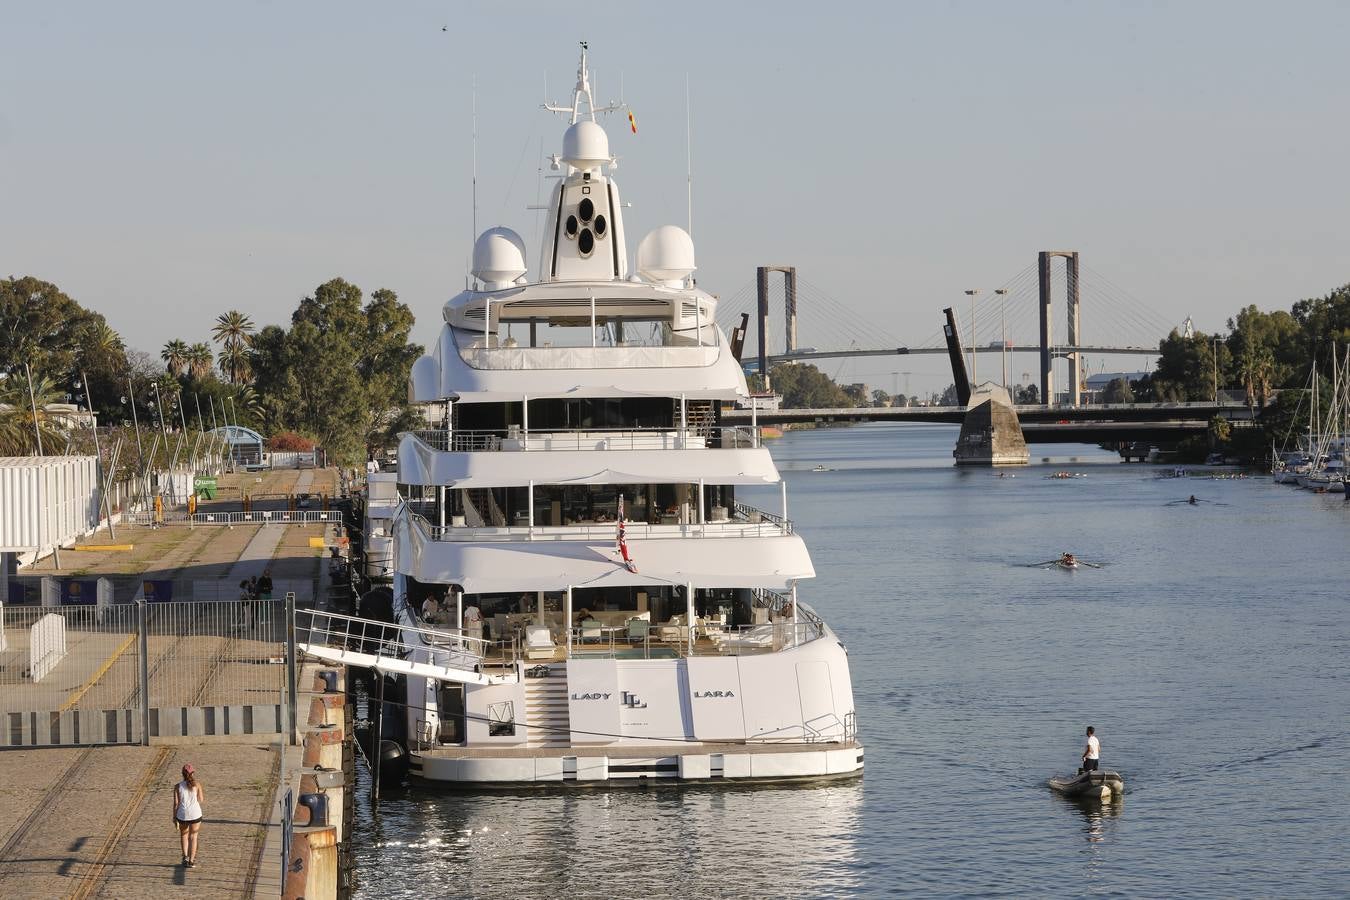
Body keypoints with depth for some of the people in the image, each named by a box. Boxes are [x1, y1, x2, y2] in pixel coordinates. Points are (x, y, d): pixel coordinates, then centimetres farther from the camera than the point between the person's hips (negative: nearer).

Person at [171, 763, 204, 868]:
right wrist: (204, 798, 21)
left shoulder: (178, 786, -4)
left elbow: (176, 803, -4)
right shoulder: (197, 784, -4)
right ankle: (191, 861, 10)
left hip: (182, 815, 0)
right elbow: (201, 800, -1)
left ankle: (185, 856, 15)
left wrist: (174, 817, 4)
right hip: (195, 814, 0)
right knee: (193, 837, 12)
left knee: (183, 834, 24)